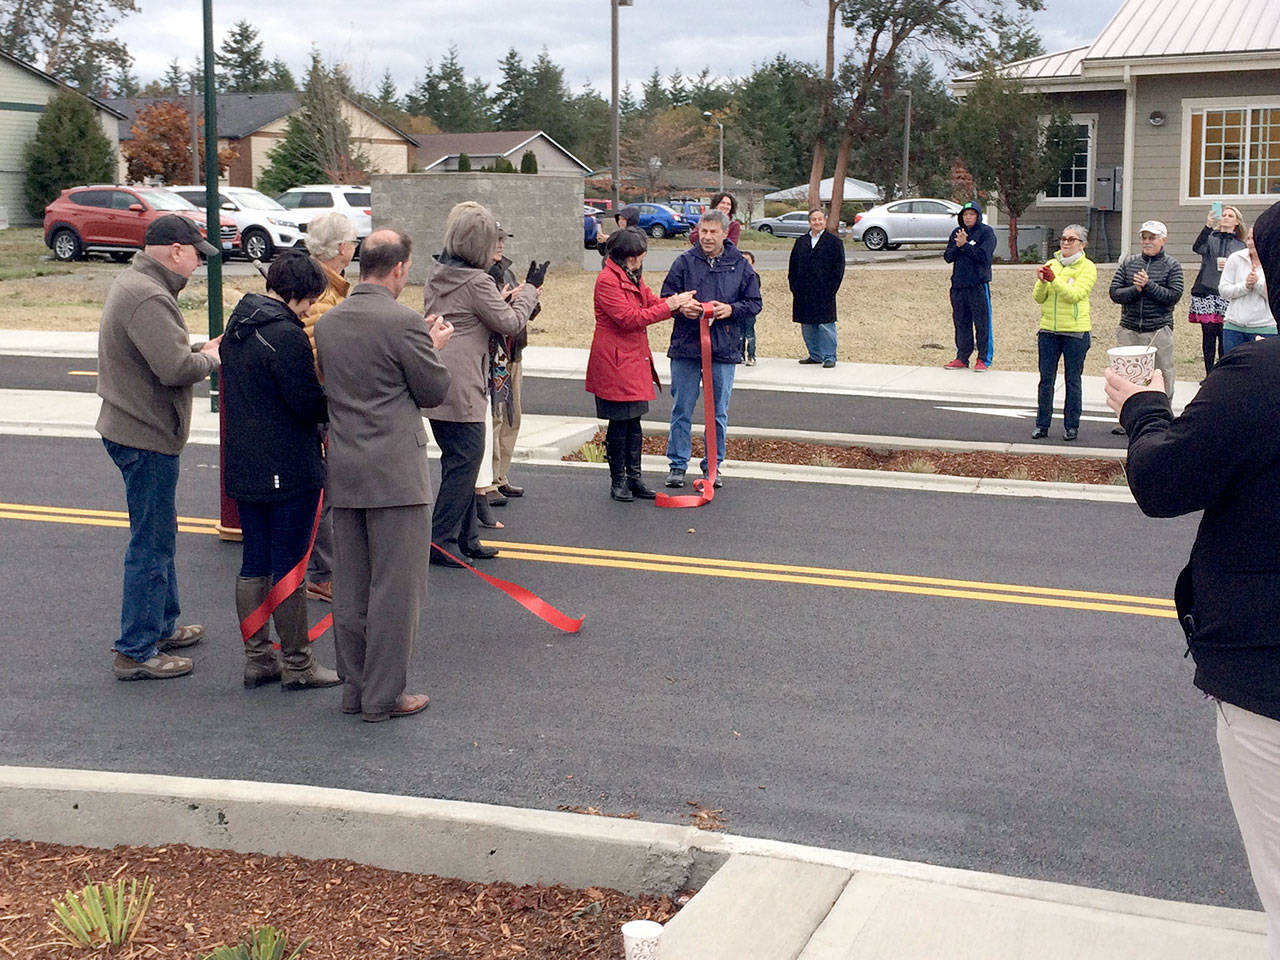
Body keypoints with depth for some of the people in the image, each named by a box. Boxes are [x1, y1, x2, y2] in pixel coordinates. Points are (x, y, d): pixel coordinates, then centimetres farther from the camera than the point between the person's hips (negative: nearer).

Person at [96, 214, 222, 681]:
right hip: (147, 437, -11)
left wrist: (199, 349, 5)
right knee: (151, 543, -4)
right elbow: (176, 368, -28)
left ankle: (162, 626, 34)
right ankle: (136, 652, 2)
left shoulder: (133, 284, 13)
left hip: (134, 429, 11)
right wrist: (210, 358, -9)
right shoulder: (148, 298, -22)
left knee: (159, 534, 21)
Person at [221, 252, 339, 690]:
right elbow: (309, 403, -20)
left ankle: (257, 658, 20)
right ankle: (297, 664, 10)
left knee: (254, 562, 14)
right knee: (289, 566, 0)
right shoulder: (286, 335, -19)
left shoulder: (237, 327, 10)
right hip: (289, 469, -8)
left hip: (242, 468, 9)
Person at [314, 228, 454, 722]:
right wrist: (434, 346, 12)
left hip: (343, 470, 7)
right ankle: (384, 695, 6)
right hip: (395, 472, -7)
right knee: (396, 587, 1)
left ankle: (354, 687, 23)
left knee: (351, 588, 14)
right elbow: (435, 390, -8)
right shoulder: (404, 322, -14)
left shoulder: (326, 322, 8)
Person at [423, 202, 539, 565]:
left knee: (460, 460, 16)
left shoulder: (437, 274, 12)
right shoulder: (477, 282, -16)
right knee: (465, 459, -3)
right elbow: (510, 323, -8)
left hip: (436, 382, 10)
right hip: (461, 386, -10)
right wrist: (530, 290, 6)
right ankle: (441, 540, -1)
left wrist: (506, 300, 14)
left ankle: (465, 538, 22)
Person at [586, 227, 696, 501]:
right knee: (619, 423, -2)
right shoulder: (607, 280, -16)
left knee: (633, 421, 11)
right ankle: (618, 481, 9)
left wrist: (678, 303, -7)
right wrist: (670, 306, -18)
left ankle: (634, 478, 18)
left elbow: (652, 302, 14)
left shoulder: (633, 277, 15)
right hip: (614, 362, -9)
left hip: (635, 360, 9)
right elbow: (629, 318, -20)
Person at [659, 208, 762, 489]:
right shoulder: (685, 261, 2)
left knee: (719, 411, 9)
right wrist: (681, 307, -16)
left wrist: (731, 309, -11)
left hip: (724, 349, 1)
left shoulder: (740, 265, 4)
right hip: (685, 347, -1)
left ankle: (713, 464, 21)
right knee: (682, 409, 5)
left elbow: (754, 303, 7)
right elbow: (665, 297, 5)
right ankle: (678, 464, 15)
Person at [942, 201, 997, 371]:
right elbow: (947, 257, 7)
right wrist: (957, 246, -11)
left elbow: (984, 256, -14)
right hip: (958, 285, 5)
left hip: (979, 285, -5)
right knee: (961, 323, 10)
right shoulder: (956, 233, 13)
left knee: (982, 323, -3)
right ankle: (962, 358, 18)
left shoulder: (986, 232, -3)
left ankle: (983, 359, 3)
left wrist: (965, 245, -14)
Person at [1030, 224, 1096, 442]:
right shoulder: (1052, 264, 11)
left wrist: (1054, 279, -27)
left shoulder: (1087, 267, -2)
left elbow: (1075, 294, -17)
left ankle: (1071, 425, 12)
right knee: (1046, 379, 4)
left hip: (1075, 331, -4)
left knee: (1072, 381, 4)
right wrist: (1041, 282, -14)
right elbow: (1038, 298, 6)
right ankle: (1042, 424, 11)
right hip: (1048, 329, 4)